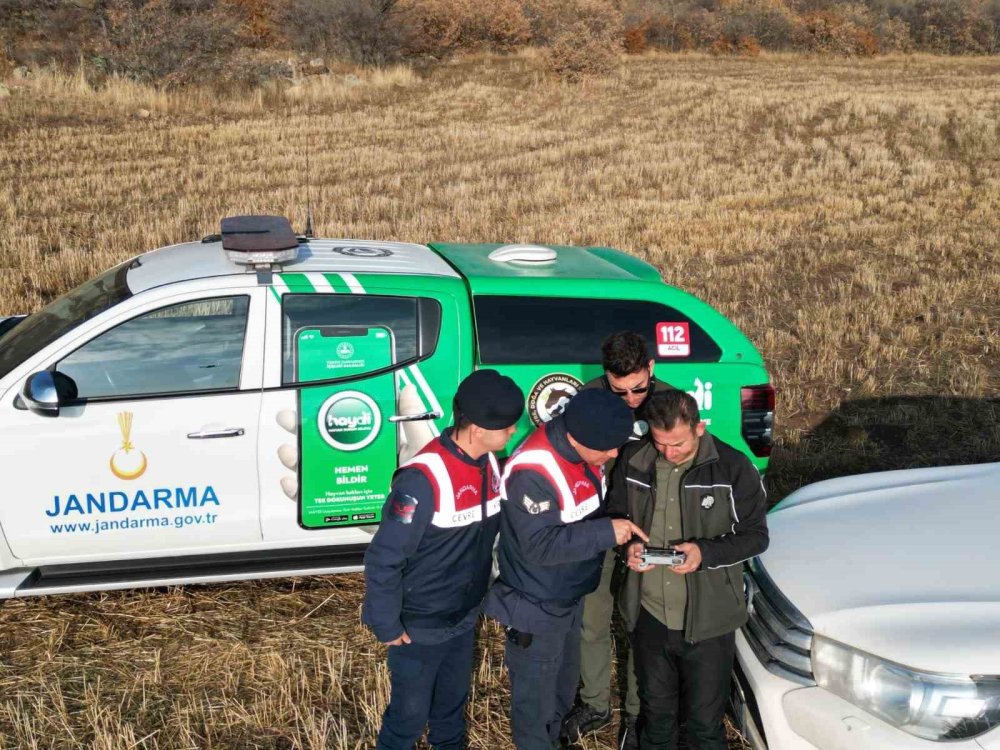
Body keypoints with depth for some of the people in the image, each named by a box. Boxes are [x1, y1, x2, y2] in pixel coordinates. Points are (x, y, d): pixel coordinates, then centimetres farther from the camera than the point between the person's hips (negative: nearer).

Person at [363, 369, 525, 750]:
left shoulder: (490, 463, -5)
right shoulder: (424, 478, -30)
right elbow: (383, 559, -25)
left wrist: (484, 596, 11)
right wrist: (387, 626, -17)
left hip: (464, 618, 7)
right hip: (419, 627, -7)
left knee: (453, 702, 26)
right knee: (410, 713, 12)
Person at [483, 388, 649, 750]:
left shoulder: (584, 449, -7)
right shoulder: (532, 472, -34)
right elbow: (541, 546, -34)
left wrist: (624, 534, -1)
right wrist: (606, 532, -33)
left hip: (570, 597, 9)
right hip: (536, 608, -9)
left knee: (564, 683, 28)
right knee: (536, 696, 12)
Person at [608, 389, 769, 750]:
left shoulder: (733, 468, -15)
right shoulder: (633, 460, -6)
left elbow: (756, 535, -7)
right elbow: (616, 515, 9)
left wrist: (707, 552, -24)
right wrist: (628, 544, -12)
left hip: (708, 620, -3)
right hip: (648, 614, 3)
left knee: (705, 719, 12)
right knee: (655, 710, 22)